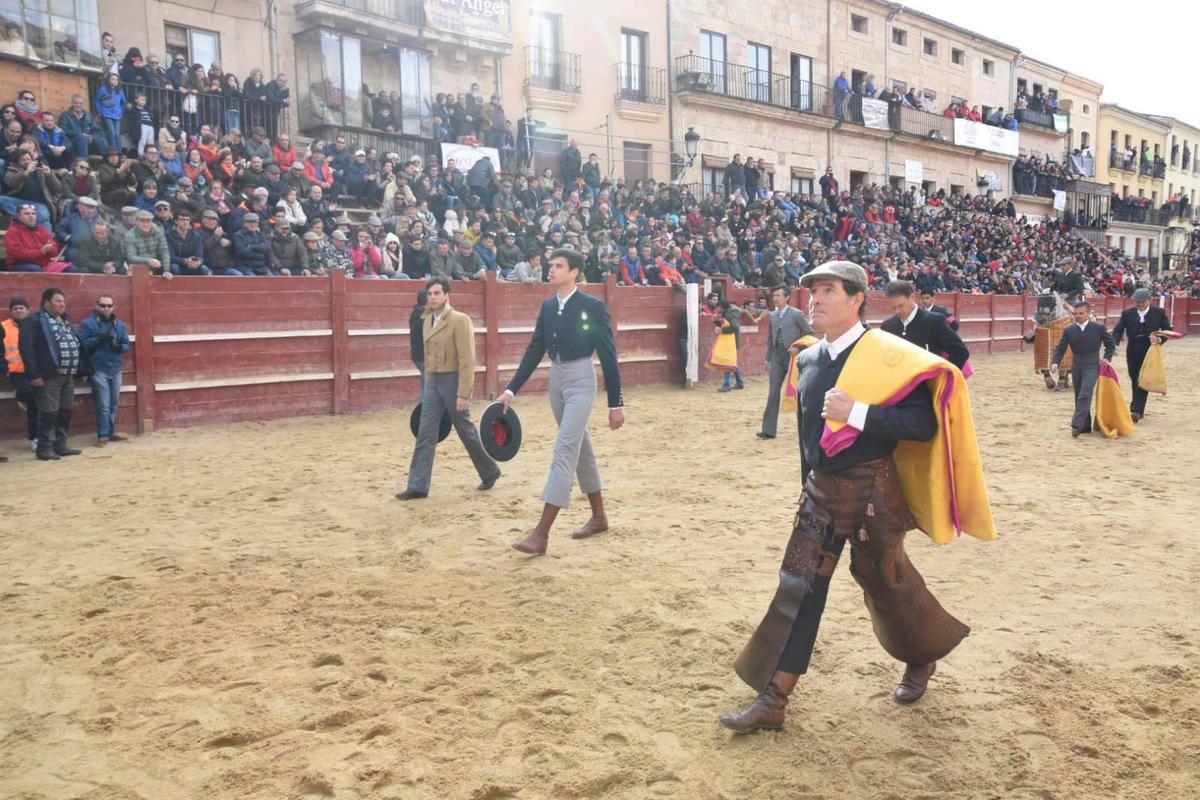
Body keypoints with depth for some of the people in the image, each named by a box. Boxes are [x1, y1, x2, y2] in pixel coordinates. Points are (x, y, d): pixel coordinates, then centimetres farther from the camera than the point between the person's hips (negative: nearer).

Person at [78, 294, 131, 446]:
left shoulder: (120, 325, 10)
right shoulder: (87, 323, -3)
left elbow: (127, 345, 6)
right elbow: (84, 342, -14)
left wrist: (119, 346, -16)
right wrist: (101, 339, -25)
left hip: (116, 370, 5)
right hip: (98, 370, -5)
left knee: (114, 404, 12)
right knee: (103, 406, -7)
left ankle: (111, 432, 23)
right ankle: (103, 435, 0)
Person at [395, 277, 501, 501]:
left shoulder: (460, 320, -12)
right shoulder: (427, 320, 9)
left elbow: (467, 360, -16)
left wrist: (463, 394, -19)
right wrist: (428, 383, 16)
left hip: (452, 381, -6)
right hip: (432, 381, 6)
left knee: (466, 432, 6)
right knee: (425, 434, 2)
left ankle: (490, 473, 27)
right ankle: (418, 486, 5)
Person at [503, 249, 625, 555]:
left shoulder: (593, 306, -11)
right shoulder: (548, 306, 7)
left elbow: (608, 357, -9)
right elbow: (534, 350, 9)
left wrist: (616, 403, -9)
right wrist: (511, 389, 3)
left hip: (580, 381, -7)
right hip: (556, 380, 7)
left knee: (565, 450, -13)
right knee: (580, 448, 16)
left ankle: (542, 533, -14)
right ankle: (599, 517, 30)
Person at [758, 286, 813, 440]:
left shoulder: (796, 314, -7)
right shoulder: (773, 315, 10)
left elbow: (810, 333, -3)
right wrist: (768, 358, 14)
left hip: (792, 355, -4)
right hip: (777, 356, 5)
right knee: (773, 392, -2)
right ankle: (768, 430, -3)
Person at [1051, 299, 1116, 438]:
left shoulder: (1099, 328, -2)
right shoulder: (1068, 330, 3)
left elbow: (1111, 344, 10)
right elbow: (1060, 348, 2)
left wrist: (1107, 358, -4)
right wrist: (1055, 363, -13)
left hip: (1092, 366, -4)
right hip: (1076, 367, 4)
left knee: (1084, 395, -18)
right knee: (1079, 398, 9)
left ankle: (1076, 425, -23)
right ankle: (1085, 426, 20)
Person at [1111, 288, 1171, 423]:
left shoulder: (1159, 312, 0)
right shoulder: (1127, 313, 2)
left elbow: (1167, 330, 4)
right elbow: (1118, 330, -3)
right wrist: (1114, 344, -21)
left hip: (1150, 352, -3)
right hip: (1133, 352, 3)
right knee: (1135, 381, 11)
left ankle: (1136, 410, -12)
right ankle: (1139, 410, 25)